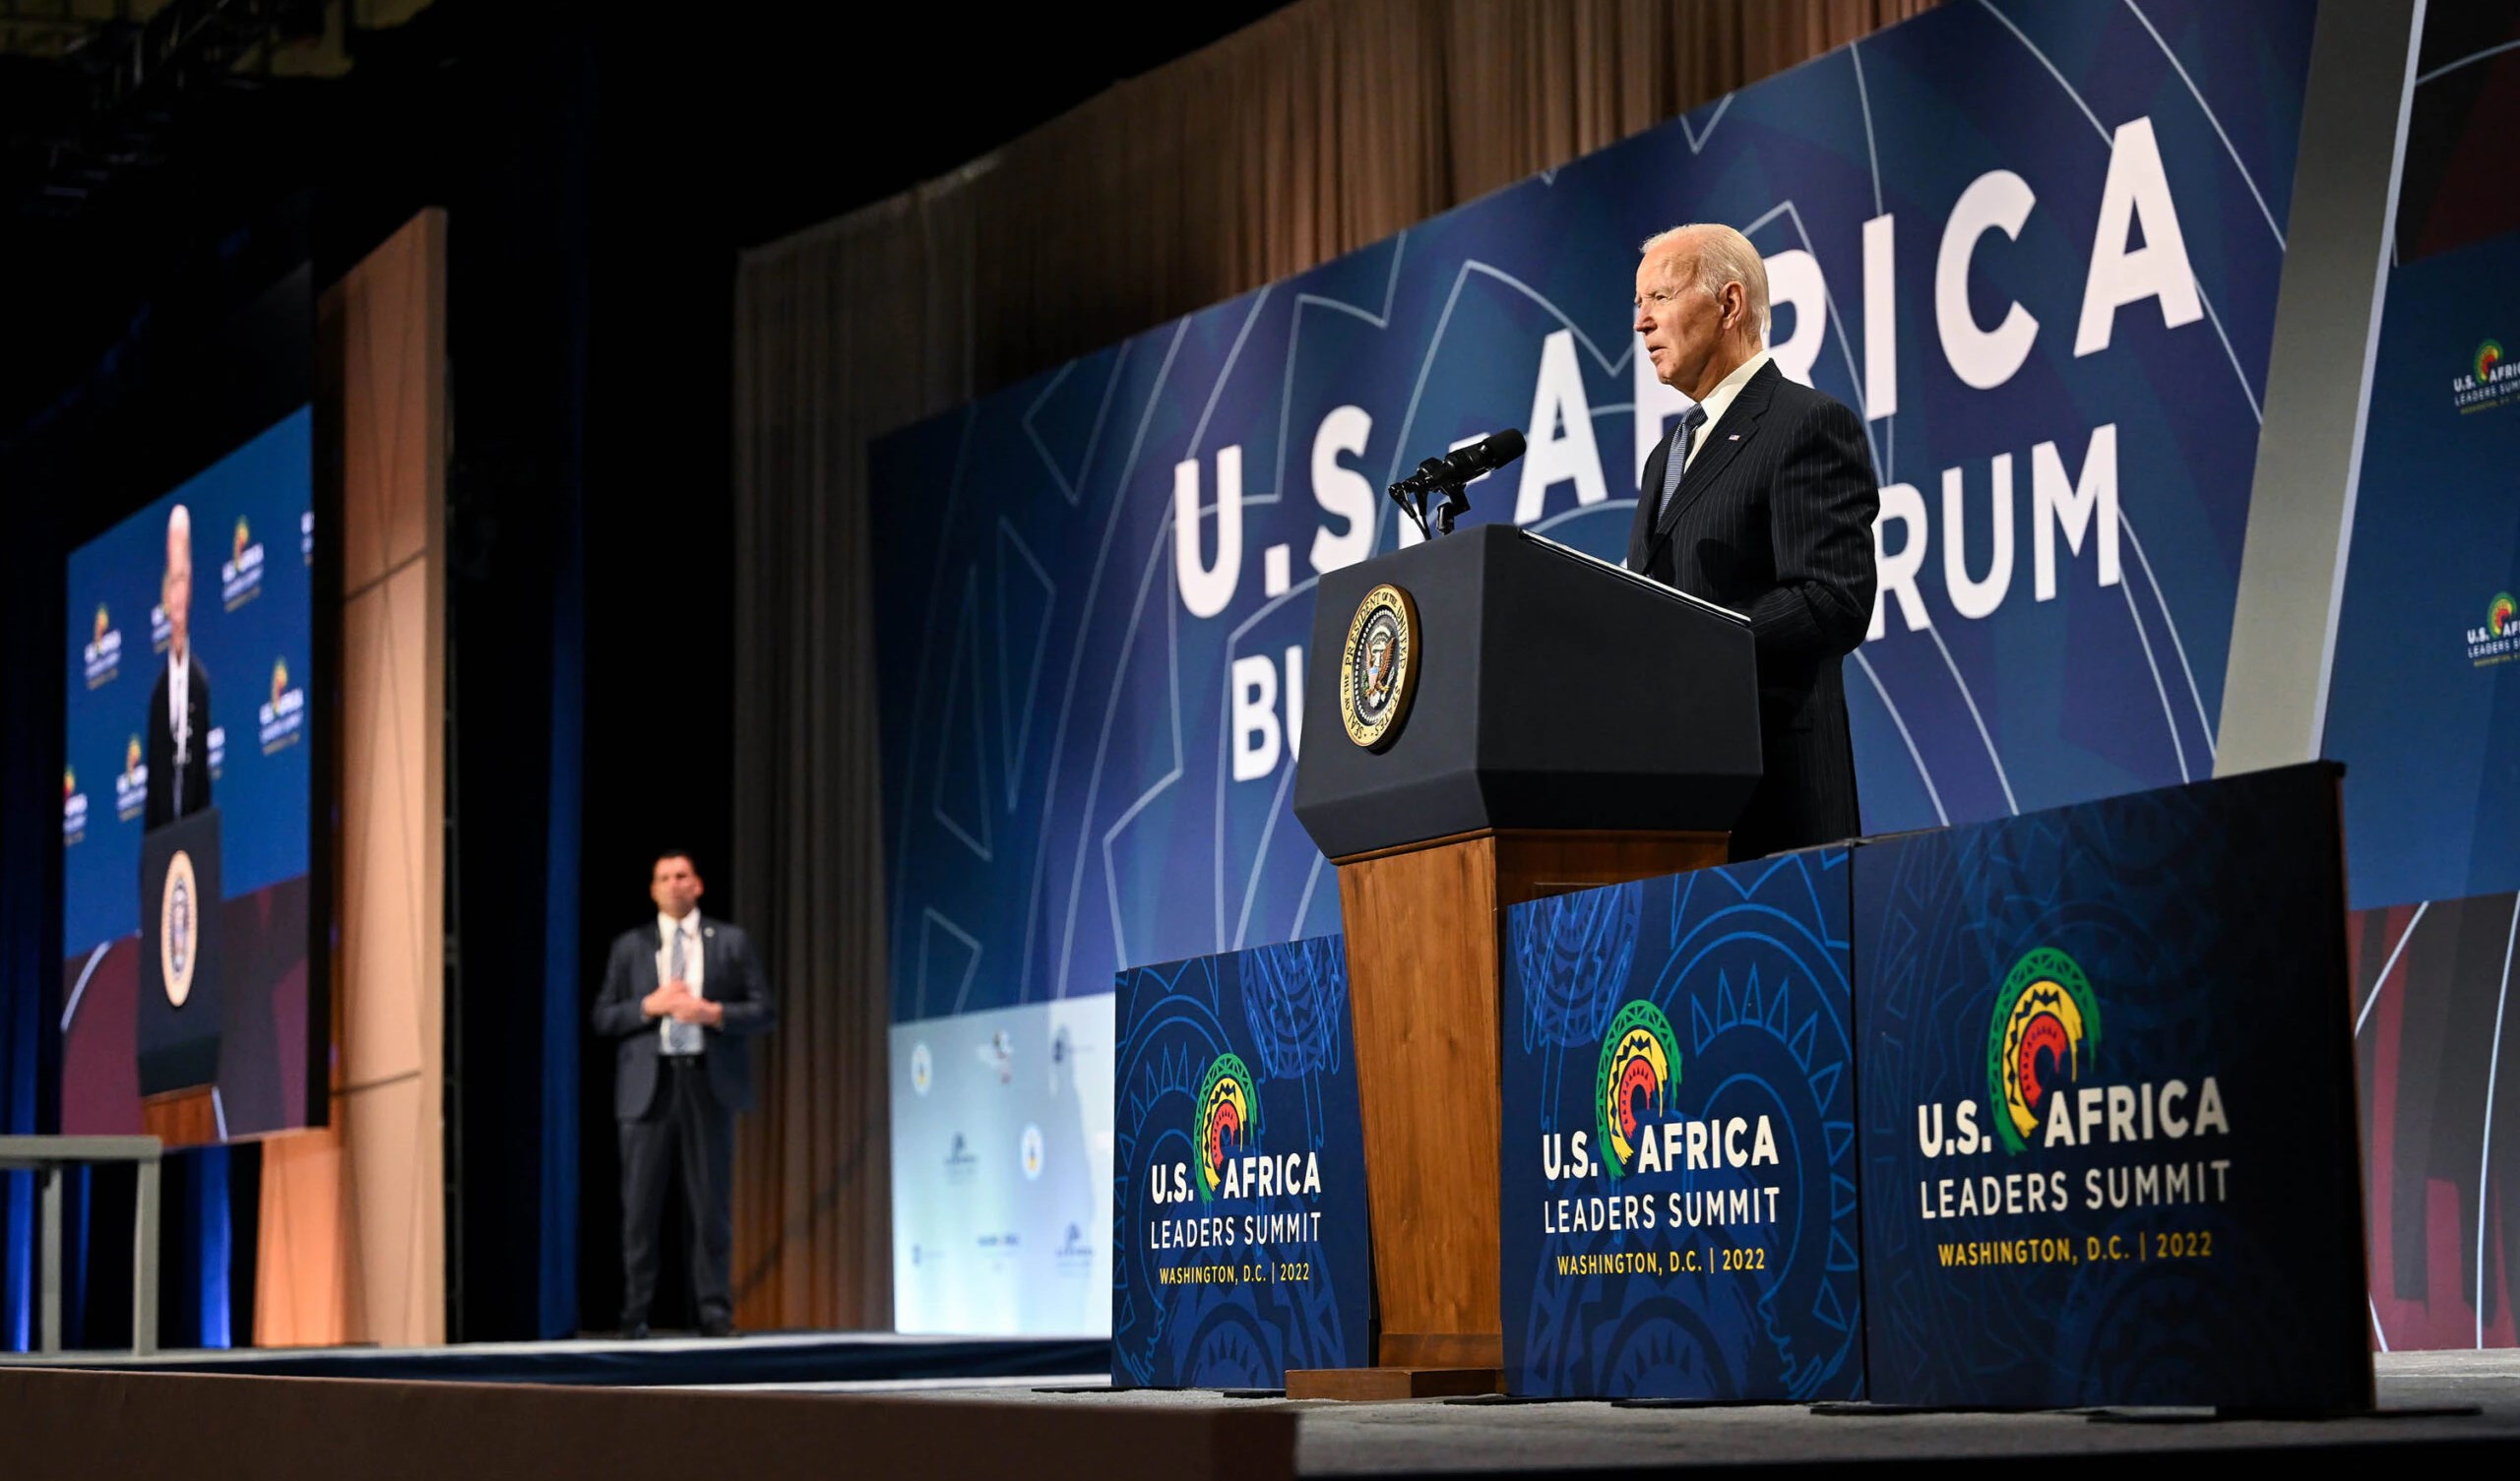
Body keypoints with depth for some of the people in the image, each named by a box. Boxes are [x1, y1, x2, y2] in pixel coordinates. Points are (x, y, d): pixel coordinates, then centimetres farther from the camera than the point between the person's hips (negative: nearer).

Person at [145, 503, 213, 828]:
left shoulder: (202, 681, -1)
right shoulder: (157, 688, 4)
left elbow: (205, 776, 0)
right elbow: (152, 778, 6)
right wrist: (152, 835, 1)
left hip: (194, 818, -2)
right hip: (161, 823, 2)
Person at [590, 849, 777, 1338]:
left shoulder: (731, 942, 9)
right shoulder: (629, 946, 11)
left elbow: (765, 1012, 5)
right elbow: (603, 1017, 6)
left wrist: (714, 1013, -11)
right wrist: (650, 1006, -10)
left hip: (709, 1081, 0)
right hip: (648, 1083, 1)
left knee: (712, 1204, 1)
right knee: (640, 1205, 0)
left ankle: (714, 1311, 6)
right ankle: (635, 1312, 5)